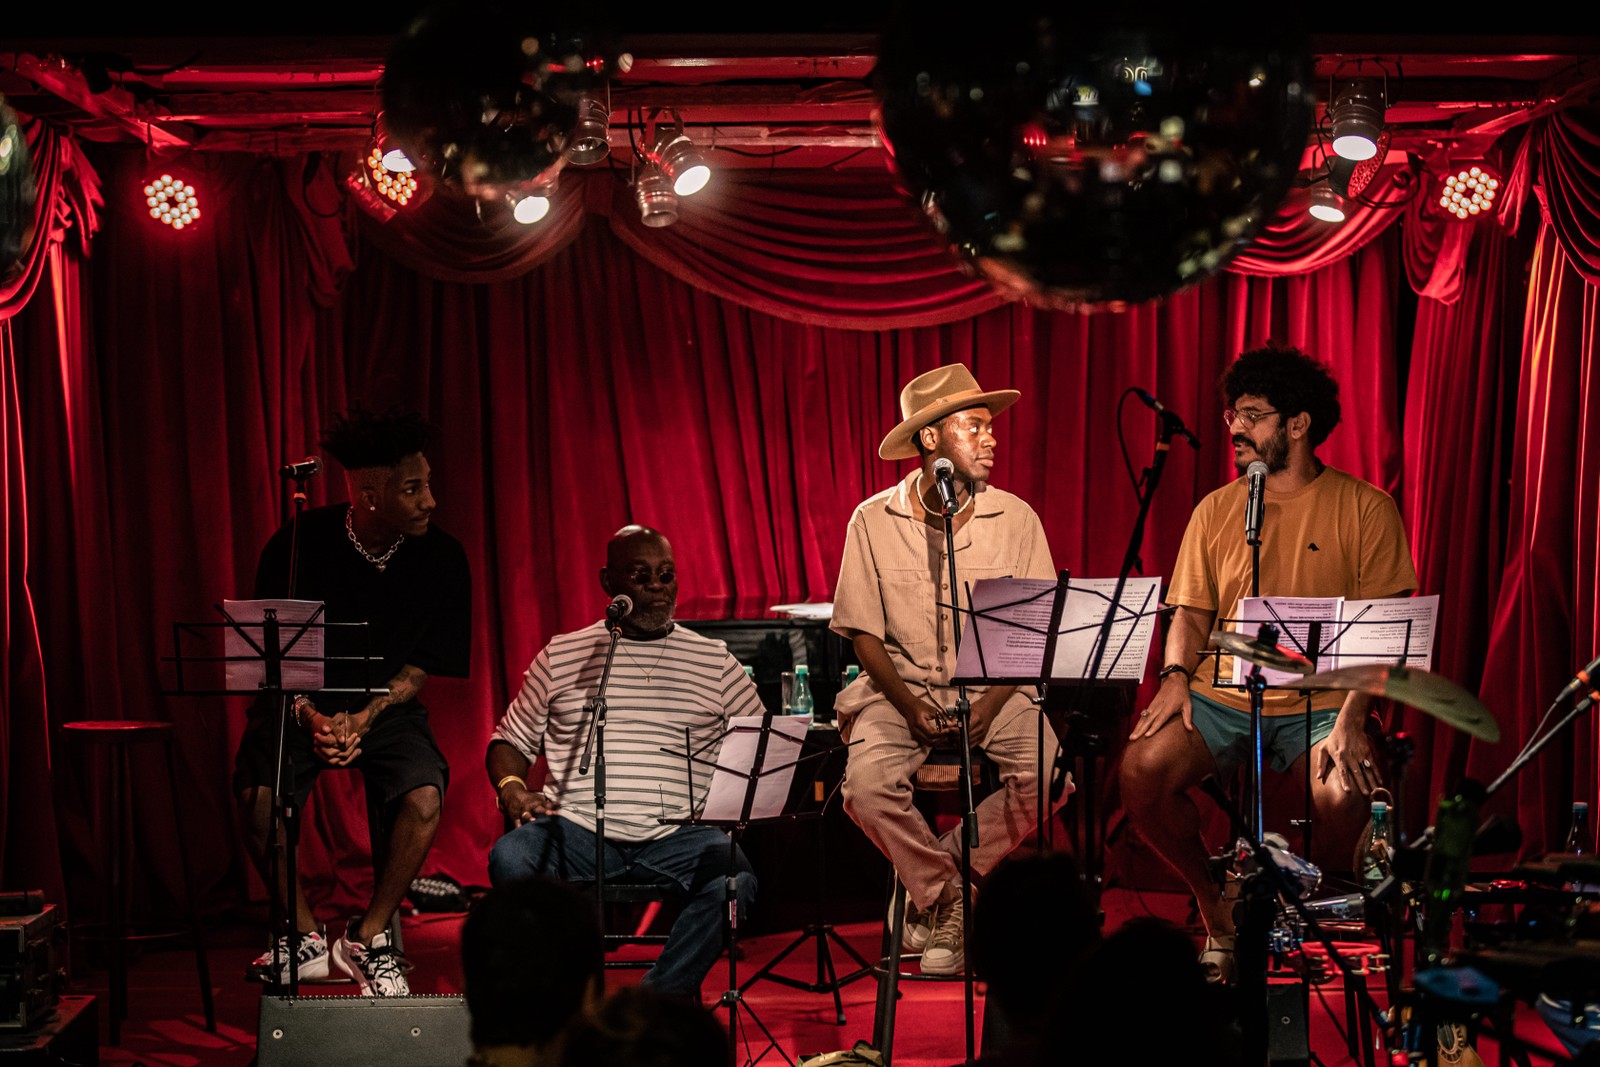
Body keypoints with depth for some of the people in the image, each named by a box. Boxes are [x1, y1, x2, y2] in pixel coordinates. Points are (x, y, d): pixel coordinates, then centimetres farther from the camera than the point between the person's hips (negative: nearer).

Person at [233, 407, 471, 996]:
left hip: (387, 704, 1)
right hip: (302, 701, -1)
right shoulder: (298, 545, -15)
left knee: (424, 797, -29)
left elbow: (421, 668, -4)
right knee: (257, 796, -29)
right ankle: (306, 940, -8)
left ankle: (367, 939, -8)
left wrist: (364, 719, -20)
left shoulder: (442, 559, -11)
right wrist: (311, 718, -24)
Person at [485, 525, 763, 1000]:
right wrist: (512, 788, -2)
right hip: (578, 828, 0)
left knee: (733, 880, -33)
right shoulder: (561, 656, 15)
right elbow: (510, 741, 21)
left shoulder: (715, 662, 15)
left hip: (678, 835, 0)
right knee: (510, 859, -31)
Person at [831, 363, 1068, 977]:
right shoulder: (874, 521, -2)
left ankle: (934, 882, -4)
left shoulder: (1015, 519, -1)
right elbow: (865, 633, 0)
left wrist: (988, 706, -15)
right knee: (867, 785, -29)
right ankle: (943, 897, -2)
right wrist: (910, 708, -14)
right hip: (901, 687, -1)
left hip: (993, 688, 1)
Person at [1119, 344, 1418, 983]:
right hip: (1223, 698, 3)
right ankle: (1218, 908, 1)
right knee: (1141, 770, -24)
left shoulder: (1364, 509, 0)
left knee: (1345, 793, -34)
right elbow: (1191, 611, 14)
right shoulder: (1216, 511, 12)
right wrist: (1176, 676, -8)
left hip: (1320, 704, -3)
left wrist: (1350, 721, -19)